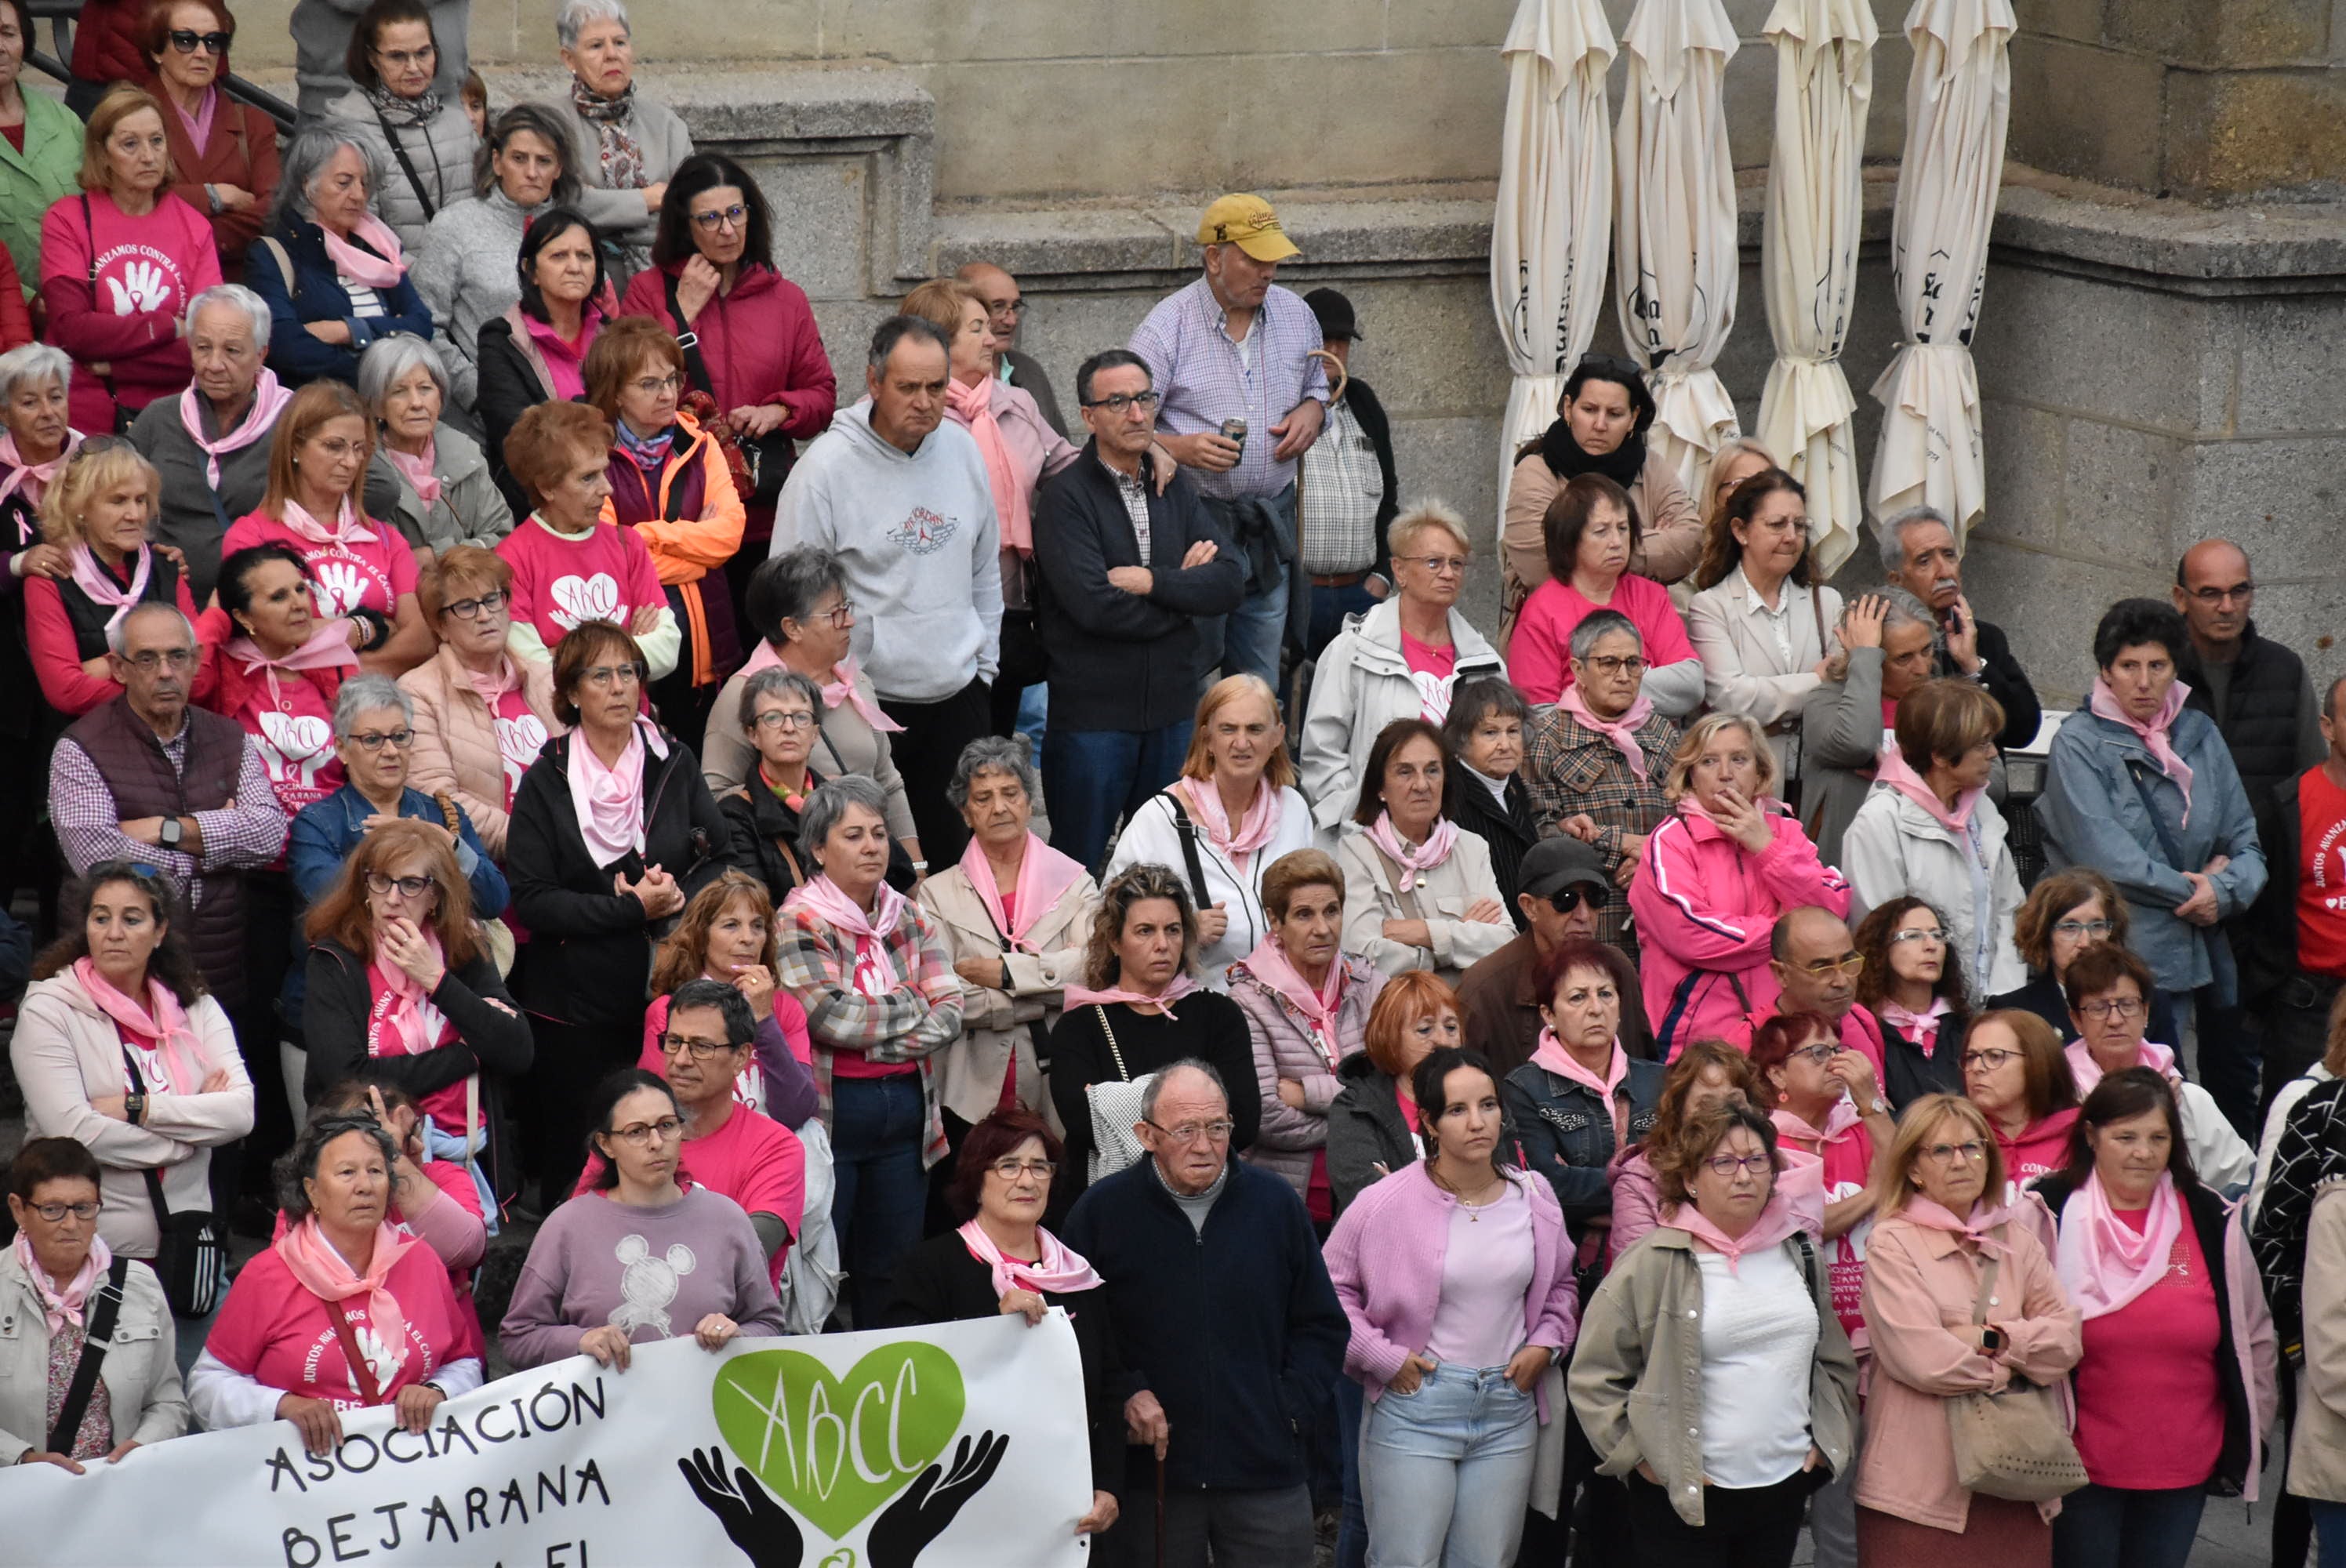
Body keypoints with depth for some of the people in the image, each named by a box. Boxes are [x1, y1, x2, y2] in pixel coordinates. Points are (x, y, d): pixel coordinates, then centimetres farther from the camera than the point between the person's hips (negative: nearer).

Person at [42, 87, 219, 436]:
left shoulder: (194, 227, 9)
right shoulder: (67, 220, 4)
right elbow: (73, 329, -7)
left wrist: (110, 365, -8)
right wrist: (171, 328, -5)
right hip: (86, 420, -2)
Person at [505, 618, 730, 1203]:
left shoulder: (675, 764, 8)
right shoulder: (547, 781, -1)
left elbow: (720, 862, 9)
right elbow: (532, 900, -8)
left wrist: (678, 897, -12)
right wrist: (632, 908, -15)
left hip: (665, 995, 2)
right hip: (575, 1006, -2)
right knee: (574, 1162, 2)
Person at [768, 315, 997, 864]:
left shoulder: (962, 450, 5)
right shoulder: (827, 466, -11)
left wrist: (984, 665, 14)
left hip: (957, 697, 5)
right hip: (865, 704, -5)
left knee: (957, 856, 9)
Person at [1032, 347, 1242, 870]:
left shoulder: (1175, 489, 11)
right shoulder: (1065, 498, -9)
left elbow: (1230, 584, 0)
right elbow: (1093, 605, -20)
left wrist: (1151, 581, -14)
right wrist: (1182, 586, -7)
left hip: (1173, 708, 6)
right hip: (1091, 712, -5)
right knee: (1079, 870, 3)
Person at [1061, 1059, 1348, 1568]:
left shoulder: (1274, 1203, 5)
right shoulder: (1102, 1211, -1)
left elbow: (1322, 1329, 12)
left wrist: (1288, 1404, 0)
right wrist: (1124, 1395, -11)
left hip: (1266, 1471, 1)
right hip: (1147, 1470, -1)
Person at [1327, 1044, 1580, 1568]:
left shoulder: (1534, 1198, 4)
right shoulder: (1387, 1203, -10)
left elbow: (1560, 1285, 21)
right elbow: (1331, 1289, -2)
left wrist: (1545, 1343, 4)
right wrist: (1384, 1358, -8)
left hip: (1510, 1409, 4)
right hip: (1415, 1403, -4)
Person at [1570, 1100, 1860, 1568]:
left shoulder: (1800, 1255, 9)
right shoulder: (1651, 1266, -8)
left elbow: (1835, 1360, 22)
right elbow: (1594, 1375, -6)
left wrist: (1828, 1440, 12)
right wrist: (1643, 1456, -9)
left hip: (1785, 1489, 5)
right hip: (1683, 1498, -5)